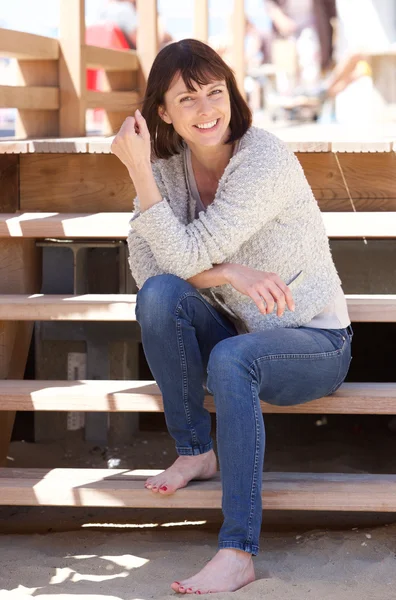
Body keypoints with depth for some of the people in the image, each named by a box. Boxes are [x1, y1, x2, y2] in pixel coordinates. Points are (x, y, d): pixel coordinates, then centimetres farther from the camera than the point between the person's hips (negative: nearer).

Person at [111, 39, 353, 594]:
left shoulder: (265, 161, -22)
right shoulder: (166, 162, -3)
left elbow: (186, 255, -26)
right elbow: (146, 264, -11)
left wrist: (140, 171, -27)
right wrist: (230, 273, -26)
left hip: (315, 345, -6)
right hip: (236, 333, 6)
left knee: (231, 359, -36)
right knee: (159, 294, -22)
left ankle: (238, 553, -39)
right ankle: (195, 453, -8)